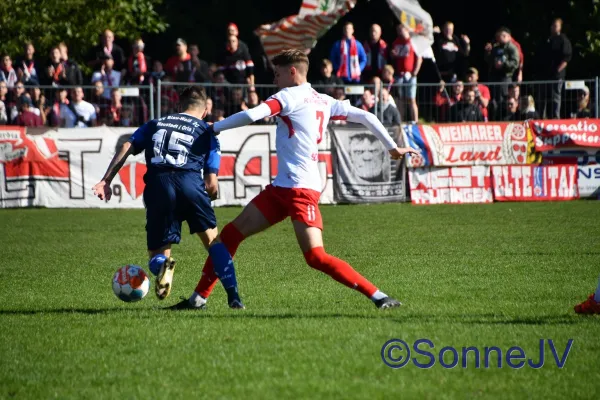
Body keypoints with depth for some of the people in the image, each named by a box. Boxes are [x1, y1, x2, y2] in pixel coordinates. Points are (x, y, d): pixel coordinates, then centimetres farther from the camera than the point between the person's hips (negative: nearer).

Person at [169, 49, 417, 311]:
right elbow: (365, 117, 16)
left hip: (300, 188, -10)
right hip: (281, 188, 10)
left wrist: (213, 129, -11)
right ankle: (199, 297, 11)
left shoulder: (290, 96, -8)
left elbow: (252, 115, -20)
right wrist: (392, 147, 23)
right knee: (232, 233, 8)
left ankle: (378, 296, -14)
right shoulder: (323, 102, 16)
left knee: (315, 257, -16)